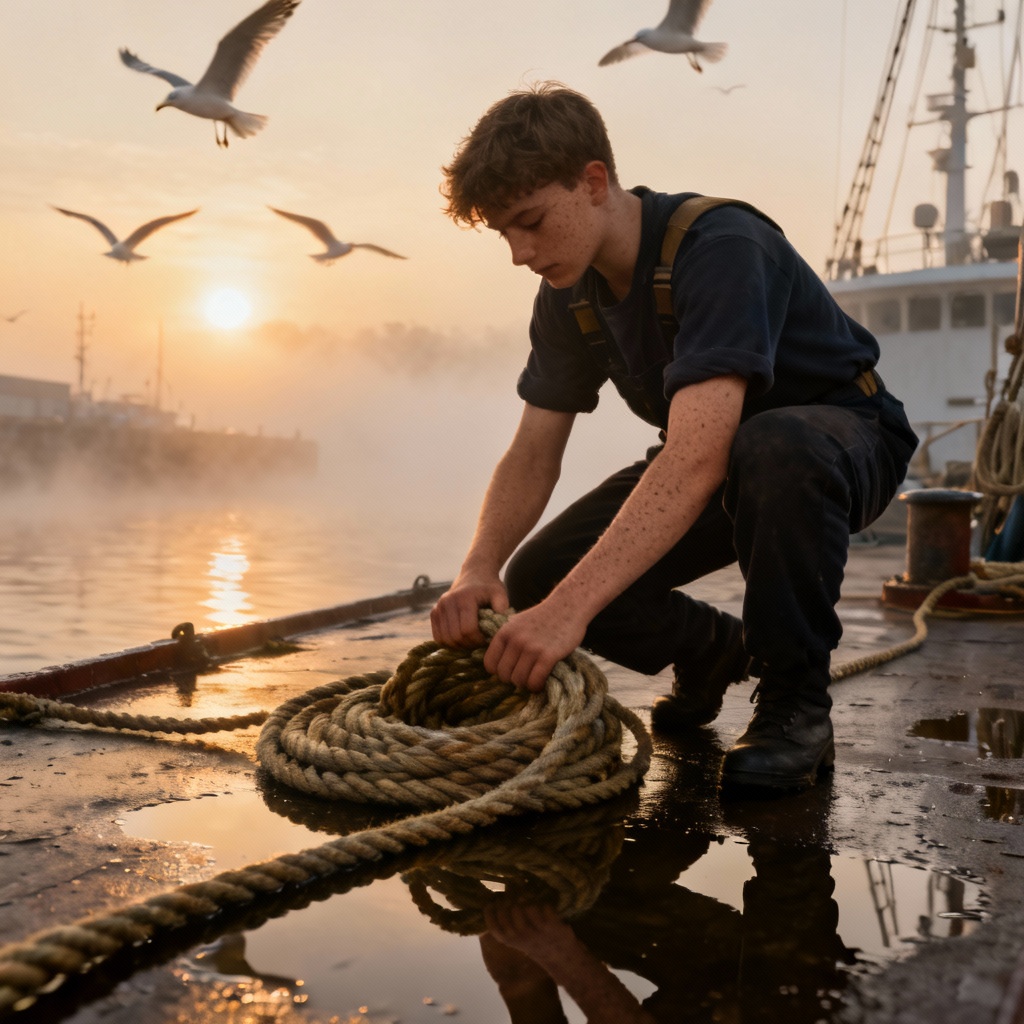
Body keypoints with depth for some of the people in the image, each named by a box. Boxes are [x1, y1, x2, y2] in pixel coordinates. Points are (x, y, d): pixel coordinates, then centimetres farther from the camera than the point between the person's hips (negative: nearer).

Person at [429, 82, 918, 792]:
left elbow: (698, 457, -44)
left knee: (774, 448, -44)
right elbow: (533, 453, -5)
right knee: (538, 578, -12)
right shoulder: (570, 294, -5)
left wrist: (571, 606, -50)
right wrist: (480, 570, -25)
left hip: (847, 431, -6)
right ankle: (711, 648, 16)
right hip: (711, 454, 7)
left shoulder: (719, 247, -31)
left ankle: (796, 701, -20)